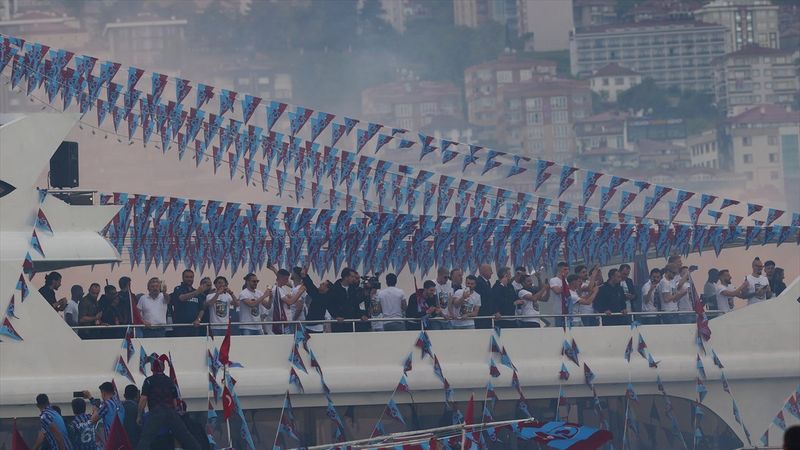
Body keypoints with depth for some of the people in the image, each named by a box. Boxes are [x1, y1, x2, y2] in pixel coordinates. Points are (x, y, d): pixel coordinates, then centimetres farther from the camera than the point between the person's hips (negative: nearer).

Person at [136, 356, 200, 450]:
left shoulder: (149, 381, 5)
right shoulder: (169, 381, 18)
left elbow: (143, 398, -3)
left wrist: (139, 416, 2)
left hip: (156, 412, -4)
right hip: (171, 412, 4)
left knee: (145, 438, -15)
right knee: (185, 436, 12)